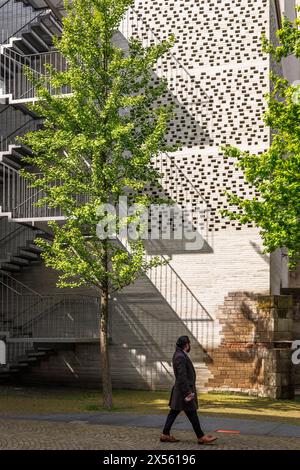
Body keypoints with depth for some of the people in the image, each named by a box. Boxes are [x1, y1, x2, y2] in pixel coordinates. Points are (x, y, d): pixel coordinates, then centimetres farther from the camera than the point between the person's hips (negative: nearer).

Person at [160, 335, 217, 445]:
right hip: (184, 390, -10)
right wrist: (187, 393, -23)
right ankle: (201, 437, 3)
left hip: (179, 391, 10)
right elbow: (182, 377, -23)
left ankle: (165, 435, 14)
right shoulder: (180, 357, -19)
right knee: (192, 414, -3)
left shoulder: (180, 355, 13)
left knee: (174, 412, 11)